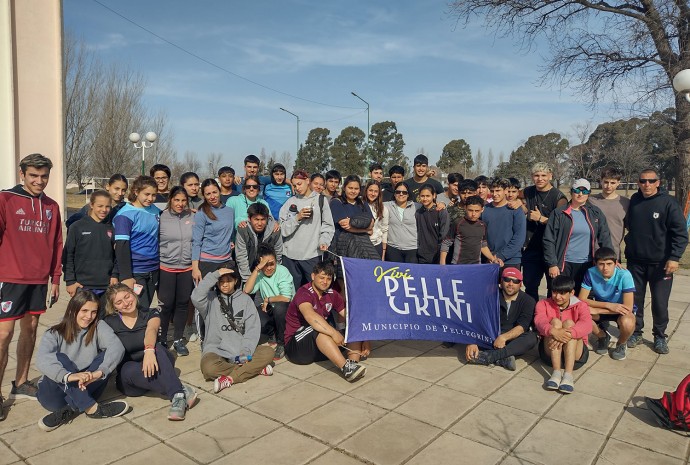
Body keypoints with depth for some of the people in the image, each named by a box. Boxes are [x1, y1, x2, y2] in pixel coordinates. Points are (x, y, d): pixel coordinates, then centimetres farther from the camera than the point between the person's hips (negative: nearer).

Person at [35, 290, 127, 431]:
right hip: (55, 392, -1)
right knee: (60, 358, -26)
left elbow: (117, 347, -21)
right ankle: (92, 408, -34)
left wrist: (97, 373, -38)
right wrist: (68, 376, -45)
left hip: (84, 389, 1)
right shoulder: (54, 333, -5)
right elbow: (42, 360, -26)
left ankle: (69, 410, -26)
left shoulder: (99, 327, -1)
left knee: (106, 358, -20)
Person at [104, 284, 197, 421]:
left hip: (156, 367, 0)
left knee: (156, 347, -33)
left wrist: (149, 350, -43)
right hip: (128, 376, 0)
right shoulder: (109, 323, 5)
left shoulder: (151, 313, 2)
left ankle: (178, 396, -45)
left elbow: (151, 330, -21)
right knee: (129, 369, -35)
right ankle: (181, 390, -38)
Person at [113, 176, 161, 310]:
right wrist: (126, 276, -19)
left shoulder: (155, 210, 7)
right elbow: (121, 246, -15)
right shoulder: (125, 214, -11)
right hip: (135, 272, -6)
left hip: (153, 270, 6)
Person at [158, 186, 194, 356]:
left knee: (183, 304, 9)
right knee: (166, 305, 4)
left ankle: (178, 339, 23)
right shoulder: (162, 218, -5)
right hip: (166, 268, -3)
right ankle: (161, 339, 21)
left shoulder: (192, 217, 3)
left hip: (187, 268, 3)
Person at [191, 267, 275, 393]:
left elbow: (253, 328, 0)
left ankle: (230, 378, -23)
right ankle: (254, 369, -17)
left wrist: (246, 351, -15)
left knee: (268, 352, -21)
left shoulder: (245, 299, 9)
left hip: (241, 351, 2)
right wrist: (214, 275, -17)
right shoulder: (211, 299, 4)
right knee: (208, 367, -34)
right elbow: (196, 297, -21)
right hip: (216, 350, -2)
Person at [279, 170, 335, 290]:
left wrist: (324, 241, -10)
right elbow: (283, 229, 3)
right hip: (290, 254, 1)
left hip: (312, 254, -1)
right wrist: (297, 218, -10)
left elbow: (328, 225, 5)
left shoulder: (320, 200, 7)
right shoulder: (290, 202, 9)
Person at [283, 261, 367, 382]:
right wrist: (334, 333, -44)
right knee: (318, 329, -37)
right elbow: (310, 316, -36)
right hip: (296, 344, -7)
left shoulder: (332, 294, 5)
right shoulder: (304, 293, -15)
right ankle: (346, 367, -46)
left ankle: (353, 362, -33)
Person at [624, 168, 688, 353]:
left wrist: (674, 257, -17)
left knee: (660, 303, 4)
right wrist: (629, 248, 10)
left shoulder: (668, 202, -8)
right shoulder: (634, 201, 4)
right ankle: (636, 332, 23)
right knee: (635, 300, 9)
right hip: (635, 261, 3)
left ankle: (659, 336, 20)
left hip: (661, 263, -3)